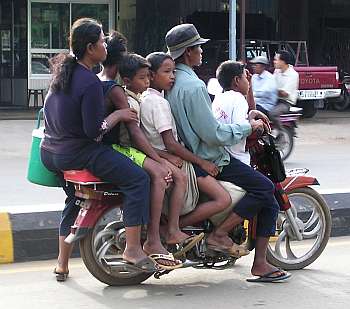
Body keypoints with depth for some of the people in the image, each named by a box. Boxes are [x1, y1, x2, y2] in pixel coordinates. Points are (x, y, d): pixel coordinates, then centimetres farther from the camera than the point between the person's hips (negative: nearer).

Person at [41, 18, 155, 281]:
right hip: (77, 153, -10)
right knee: (138, 179, -12)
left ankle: (62, 264, 37)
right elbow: (93, 130, -22)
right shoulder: (90, 83, -20)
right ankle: (133, 248, -14)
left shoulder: (62, 69, 7)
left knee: (74, 199, 31)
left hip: (50, 151, 10)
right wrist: (118, 115, -7)